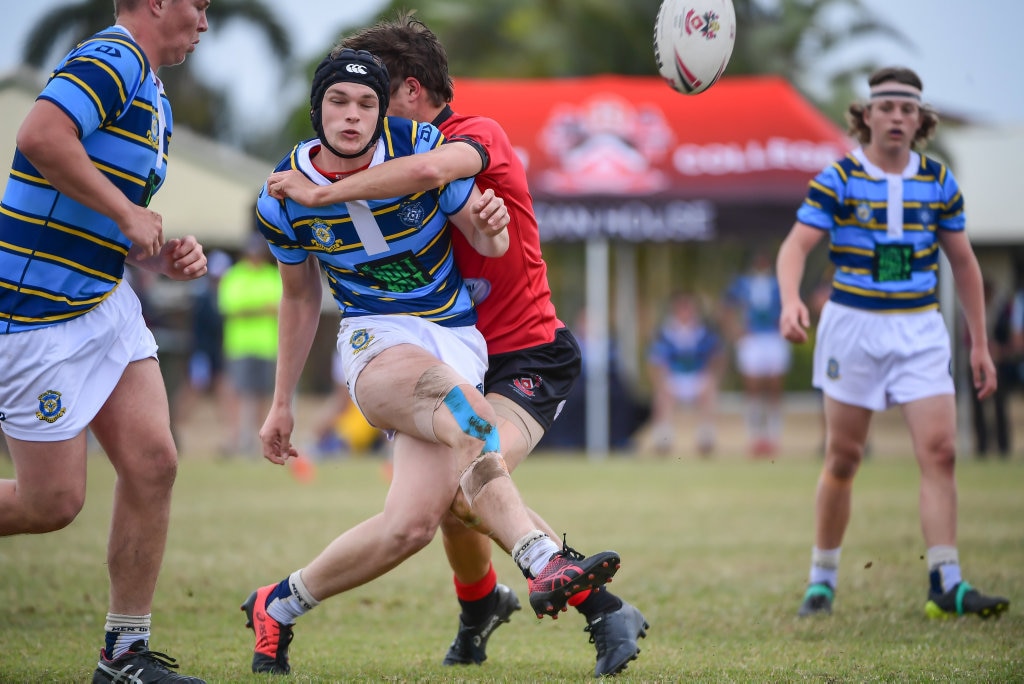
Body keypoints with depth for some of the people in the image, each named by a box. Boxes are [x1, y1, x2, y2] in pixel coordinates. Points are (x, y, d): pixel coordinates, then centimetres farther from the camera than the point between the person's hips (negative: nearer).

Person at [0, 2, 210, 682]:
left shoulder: (153, 97, 18)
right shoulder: (112, 59, -13)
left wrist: (164, 256, 8)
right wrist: (129, 215, -23)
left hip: (105, 303, 10)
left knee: (153, 462, 0)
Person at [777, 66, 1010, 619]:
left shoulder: (939, 182, 5)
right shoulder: (837, 179, -5)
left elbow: (963, 264, 12)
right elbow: (794, 246, -13)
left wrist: (979, 344, 11)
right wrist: (791, 302, -33)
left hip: (921, 330, 2)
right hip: (853, 326, -2)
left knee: (939, 451, -11)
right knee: (843, 460, 3)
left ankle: (946, 585, -11)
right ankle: (822, 579, 18)